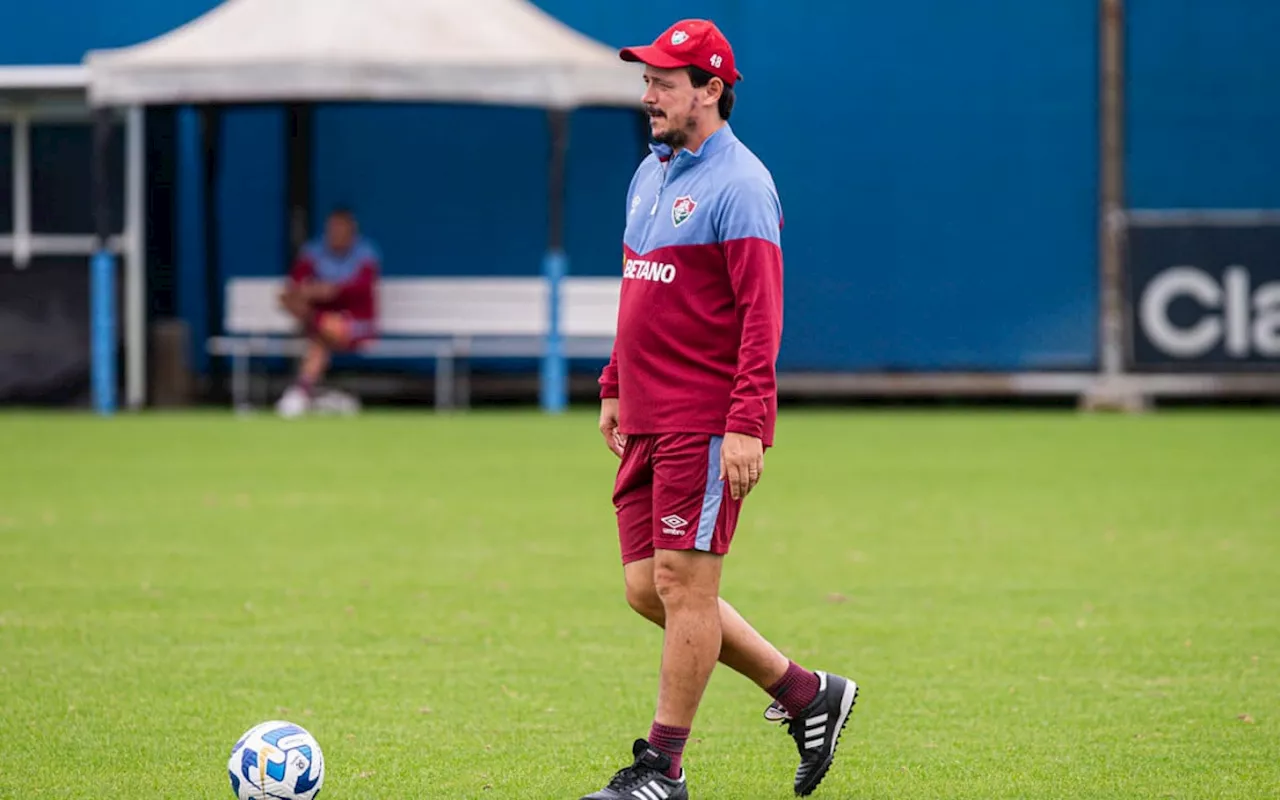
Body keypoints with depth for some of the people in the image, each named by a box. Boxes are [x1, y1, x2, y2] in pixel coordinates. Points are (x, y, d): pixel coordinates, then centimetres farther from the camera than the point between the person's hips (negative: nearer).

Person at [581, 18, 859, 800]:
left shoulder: (738, 185, -12)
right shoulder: (651, 174, 16)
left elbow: (761, 315, -17)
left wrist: (747, 424, -22)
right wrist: (615, 386, 22)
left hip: (706, 426, -9)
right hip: (647, 423, 9)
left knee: (683, 585, -5)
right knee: (648, 590, 9)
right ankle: (807, 693, 20)